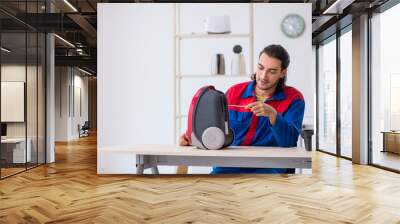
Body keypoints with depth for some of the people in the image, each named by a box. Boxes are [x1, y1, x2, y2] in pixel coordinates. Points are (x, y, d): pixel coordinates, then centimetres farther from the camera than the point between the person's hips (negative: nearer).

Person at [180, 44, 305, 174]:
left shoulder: (293, 98, 3)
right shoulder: (233, 92, 10)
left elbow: (289, 141, -8)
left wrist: (273, 114, -23)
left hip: (267, 169, -2)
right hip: (228, 166, 2)